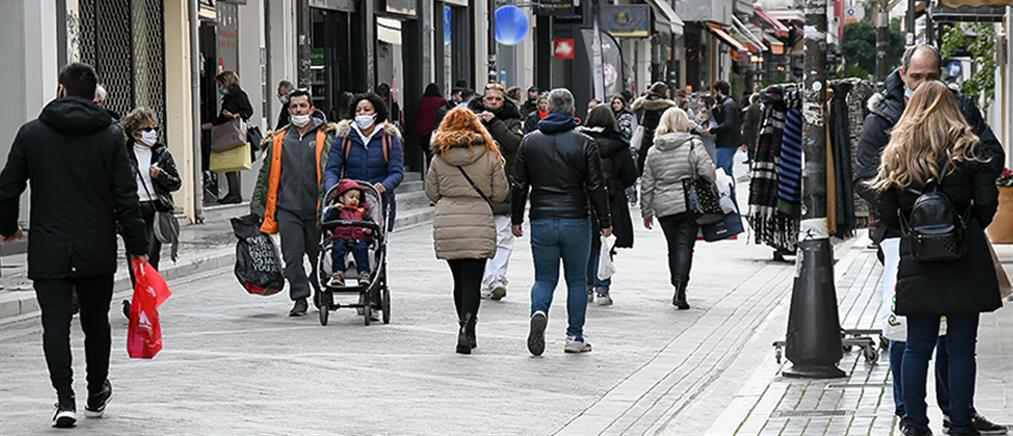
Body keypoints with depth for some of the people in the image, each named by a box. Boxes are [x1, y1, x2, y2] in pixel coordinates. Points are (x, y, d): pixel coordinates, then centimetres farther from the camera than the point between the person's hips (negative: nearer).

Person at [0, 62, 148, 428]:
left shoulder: (32, 133, -1)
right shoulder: (110, 136, -2)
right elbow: (126, 197, -4)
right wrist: (137, 246, 2)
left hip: (48, 250, -1)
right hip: (97, 250, 1)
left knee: (55, 323, -2)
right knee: (96, 322, 16)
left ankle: (65, 398, -15)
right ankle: (97, 394, 30)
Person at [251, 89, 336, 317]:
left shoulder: (324, 137, 3)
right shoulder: (278, 140, 10)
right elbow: (266, 175, 16)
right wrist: (257, 207, 13)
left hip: (315, 209, -2)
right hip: (288, 208, 2)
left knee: (317, 254, 9)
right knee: (292, 255, -4)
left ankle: (321, 292, 31)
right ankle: (300, 298, 5)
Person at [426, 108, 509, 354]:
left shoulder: (439, 158, 3)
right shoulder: (489, 156, -1)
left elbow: (431, 193, 7)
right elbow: (500, 193, 2)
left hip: (446, 226, 2)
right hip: (478, 226, -2)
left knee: (459, 280, 15)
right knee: (472, 281, -3)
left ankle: (466, 328, 21)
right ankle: (467, 329, -18)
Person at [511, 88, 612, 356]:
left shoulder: (529, 142, 4)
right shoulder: (584, 144, -4)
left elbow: (519, 185, 6)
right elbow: (596, 187, -3)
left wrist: (517, 220, 15)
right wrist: (604, 221, 5)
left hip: (542, 222, 2)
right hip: (575, 221, -2)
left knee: (545, 277, 9)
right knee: (576, 280, 9)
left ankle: (539, 312, -21)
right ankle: (575, 337, 8)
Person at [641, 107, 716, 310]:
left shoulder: (654, 151, 6)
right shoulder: (693, 145, -6)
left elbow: (646, 185, 8)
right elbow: (708, 172, -14)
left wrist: (646, 212, 16)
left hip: (664, 207, 3)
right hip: (690, 204, -3)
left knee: (673, 247, 16)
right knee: (685, 246, -3)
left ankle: (678, 287, 20)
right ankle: (680, 289, -17)